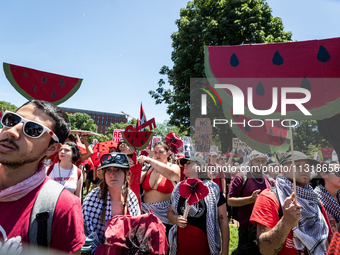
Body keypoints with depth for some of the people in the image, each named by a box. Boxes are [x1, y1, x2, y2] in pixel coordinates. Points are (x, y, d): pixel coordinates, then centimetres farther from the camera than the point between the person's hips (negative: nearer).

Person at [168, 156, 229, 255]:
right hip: (180, 243, 3)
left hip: (204, 242, -3)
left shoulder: (212, 189, -7)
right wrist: (176, 219, -9)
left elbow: (223, 221, -6)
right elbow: (170, 212, 14)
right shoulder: (179, 188, 3)